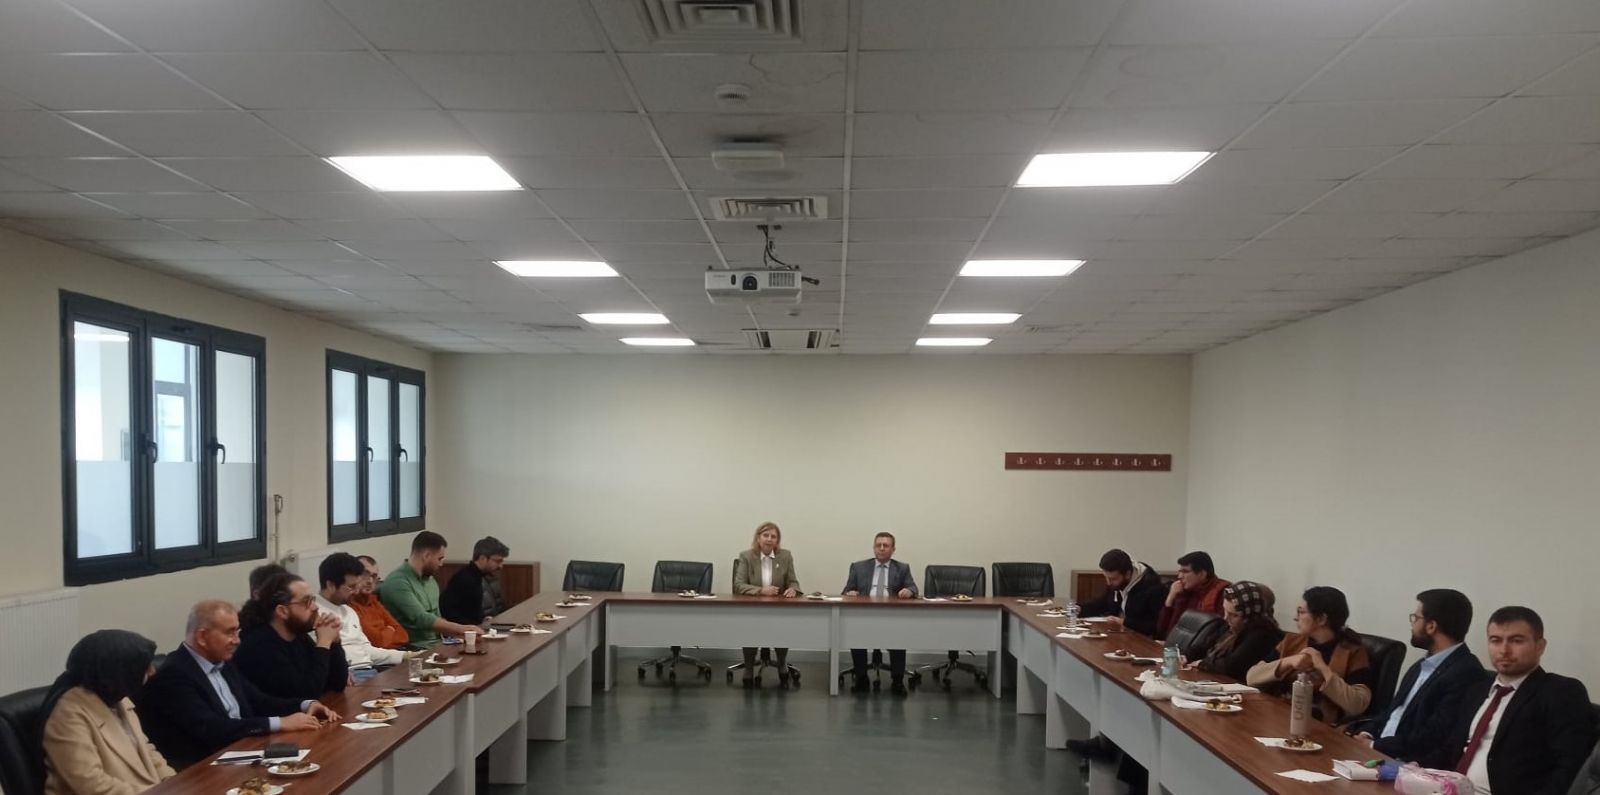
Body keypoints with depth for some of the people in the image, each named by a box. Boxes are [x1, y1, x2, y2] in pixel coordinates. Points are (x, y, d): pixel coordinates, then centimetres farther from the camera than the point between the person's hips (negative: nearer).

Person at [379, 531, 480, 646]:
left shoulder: (431, 580, 15)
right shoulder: (398, 582, -13)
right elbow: (421, 619, -20)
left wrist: (462, 632, 5)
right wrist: (462, 629, -18)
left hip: (435, 643, 8)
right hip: (412, 647, -8)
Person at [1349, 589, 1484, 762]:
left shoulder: (1466, 673, -14)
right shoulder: (1421, 666, 17)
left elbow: (1433, 737, -19)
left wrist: (1375, 746, -14)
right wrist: (1366, 733, -1)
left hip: (1411, 765, -8)